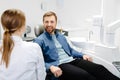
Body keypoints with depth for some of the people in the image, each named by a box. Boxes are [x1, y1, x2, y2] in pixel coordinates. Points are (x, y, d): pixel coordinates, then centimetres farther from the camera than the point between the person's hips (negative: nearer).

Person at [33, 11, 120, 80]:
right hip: (59, 65, -6)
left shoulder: (61, 36, 22)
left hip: (72, 60, 7)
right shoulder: (39, 40, 2)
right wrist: (51, 67, -24)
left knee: (99, 68, -19)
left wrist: (82, 55, 12)